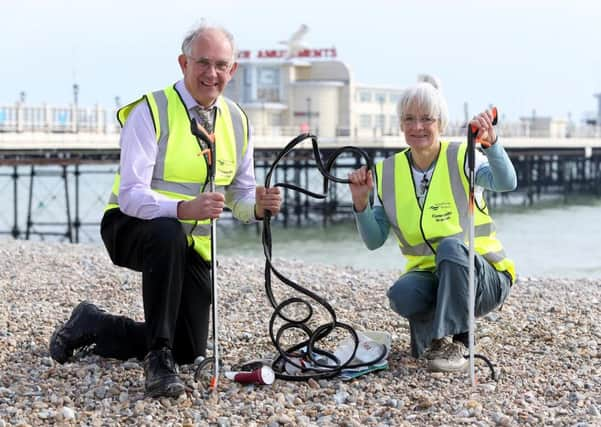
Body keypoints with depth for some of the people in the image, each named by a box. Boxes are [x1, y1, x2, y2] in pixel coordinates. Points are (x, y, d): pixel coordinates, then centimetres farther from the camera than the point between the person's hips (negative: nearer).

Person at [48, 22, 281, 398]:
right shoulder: (150, 112, -16)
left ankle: (93, 326, 26)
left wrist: (259, 205, -15)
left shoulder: (237, 121, 3)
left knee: (191, 350, 2)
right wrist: (183, 208, -43)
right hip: (132, 227, -6)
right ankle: (158, 357, -31)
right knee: (168, 233, -41)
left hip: (192, 245, 6)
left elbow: (240, 194, 9)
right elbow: (131, 195, -25)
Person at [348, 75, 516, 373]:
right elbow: (374, 241, 1)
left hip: (484, 277, -2)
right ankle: (432, 330, 2)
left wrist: (491, 143, -48)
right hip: (429, 275, 3)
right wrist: (360, 202, -16)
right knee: (401, 295, -31)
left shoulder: (462, 158, -8)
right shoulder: (388, 172, 3)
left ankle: (452, 344, -26)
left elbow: (506, 183, -30)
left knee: (452, 245, -35)